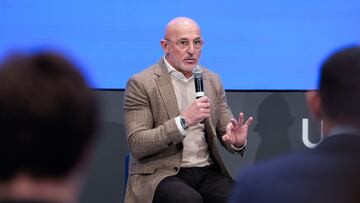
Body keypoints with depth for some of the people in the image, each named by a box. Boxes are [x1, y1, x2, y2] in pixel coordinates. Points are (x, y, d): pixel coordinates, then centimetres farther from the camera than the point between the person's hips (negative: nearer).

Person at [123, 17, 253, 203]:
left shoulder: (213, 81, 13)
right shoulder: (141, 84, -4)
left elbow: (226, 129, 16)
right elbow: (137, 146, -11)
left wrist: (237, 140, -10)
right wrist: (184, 121, -22)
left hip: (207, 172, 5)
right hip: (160, 175, -4)